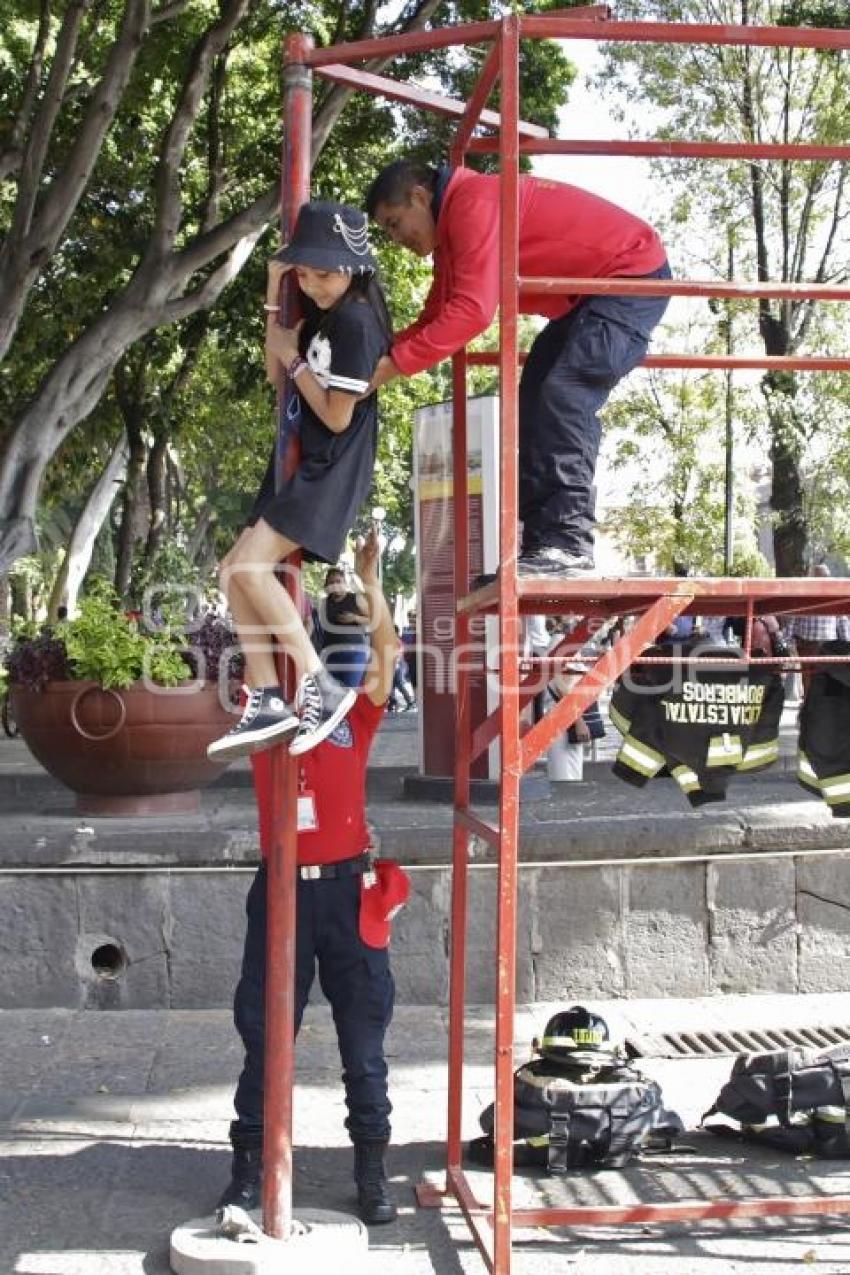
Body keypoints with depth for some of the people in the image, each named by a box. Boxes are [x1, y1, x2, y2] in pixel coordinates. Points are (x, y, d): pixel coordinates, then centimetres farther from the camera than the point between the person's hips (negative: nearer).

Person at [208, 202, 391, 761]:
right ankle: (268, 703, 2)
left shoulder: (356, 322, -17)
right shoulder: (322, 314, 11)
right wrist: (275, 297, 8)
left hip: (334, 469, -10)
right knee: (236, 571, 4)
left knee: (249, 566, -20)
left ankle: (320, 687, -16)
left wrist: (294, 358, -8)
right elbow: (275, 374, 15)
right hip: (303, 462, 10)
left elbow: (338, 416, -18)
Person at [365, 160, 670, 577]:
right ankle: (540, 542, 5)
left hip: (634, 273, -11)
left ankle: (567, 545, -24)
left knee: (562, 390, -23)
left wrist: (393, 364, -28)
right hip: (590, 291, 11)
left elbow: (472, 311, -31)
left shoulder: (473, 202, -22)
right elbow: (434, 321, 10)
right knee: (535, 398, 7)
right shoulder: (452, 229, 11)